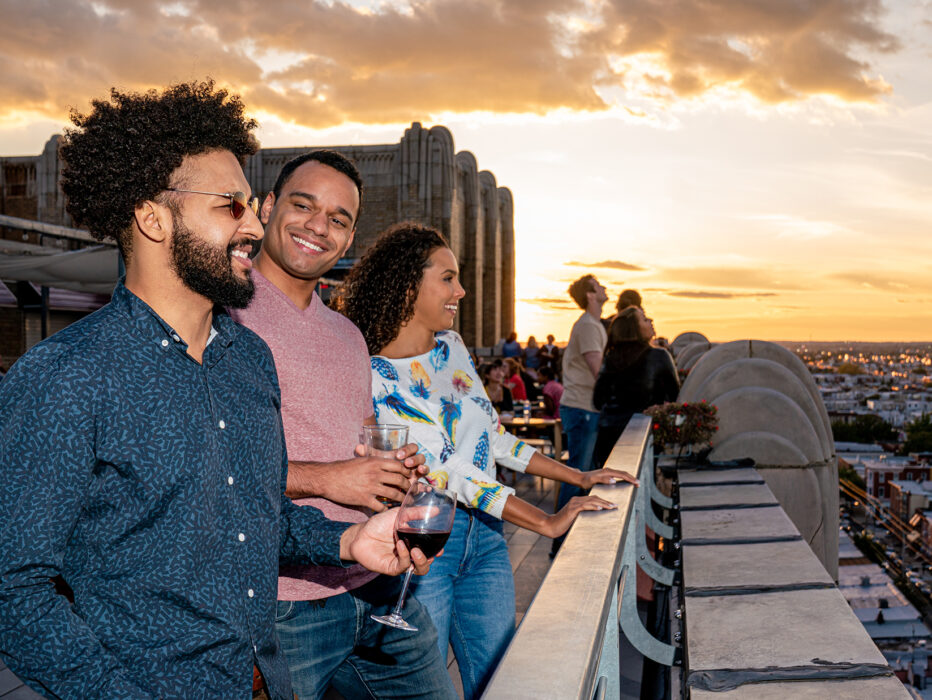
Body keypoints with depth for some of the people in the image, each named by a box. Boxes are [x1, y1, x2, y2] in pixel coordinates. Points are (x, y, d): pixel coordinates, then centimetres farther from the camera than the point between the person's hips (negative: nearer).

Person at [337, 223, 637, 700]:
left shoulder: (451, 345, 7)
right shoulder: (376, 377, -16)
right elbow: (444, 468, -21)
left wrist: (579, 477, 10)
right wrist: (547, 523, -22)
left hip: (484, 535, 7)